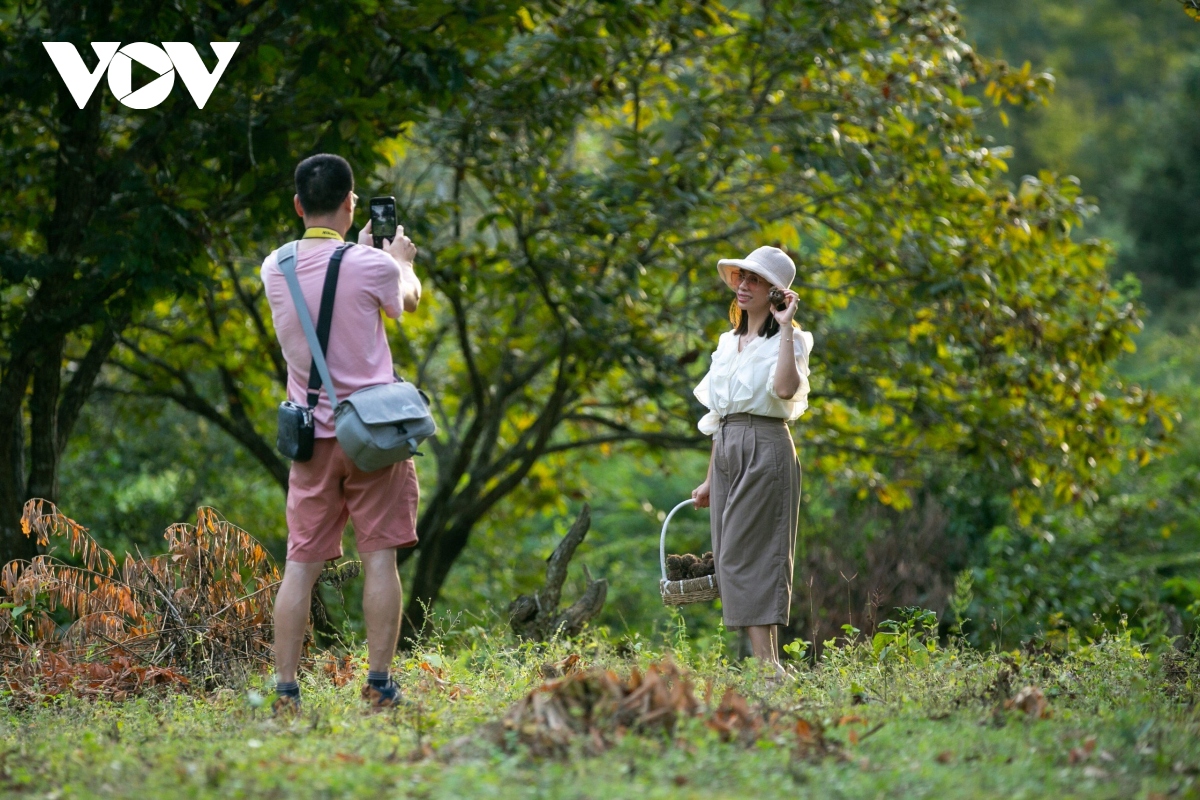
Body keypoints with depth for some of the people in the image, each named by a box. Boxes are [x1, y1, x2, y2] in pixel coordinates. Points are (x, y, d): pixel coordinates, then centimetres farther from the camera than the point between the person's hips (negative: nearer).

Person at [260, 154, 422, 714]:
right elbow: (408, 300, 13)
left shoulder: (275, 268, 3)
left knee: (300, 566, 4)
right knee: (379, 559, 1)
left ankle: (285, 691, 1)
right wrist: (401, 260, 32)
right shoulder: (371, 266, -10)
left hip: (311, 435, 4)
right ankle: (378, 685, 0)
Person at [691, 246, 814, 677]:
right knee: (730, 558, 3)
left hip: (766, 449, -8)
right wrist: (710, 479, 20)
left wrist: (786, 327, -19)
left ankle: (768, 667, -15)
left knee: (743, 556, -14)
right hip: (727, 451, 8)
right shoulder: (728, 342, 18)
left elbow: (786, 388, -26)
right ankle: (767, 664, 5)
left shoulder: (786, 340, -3)